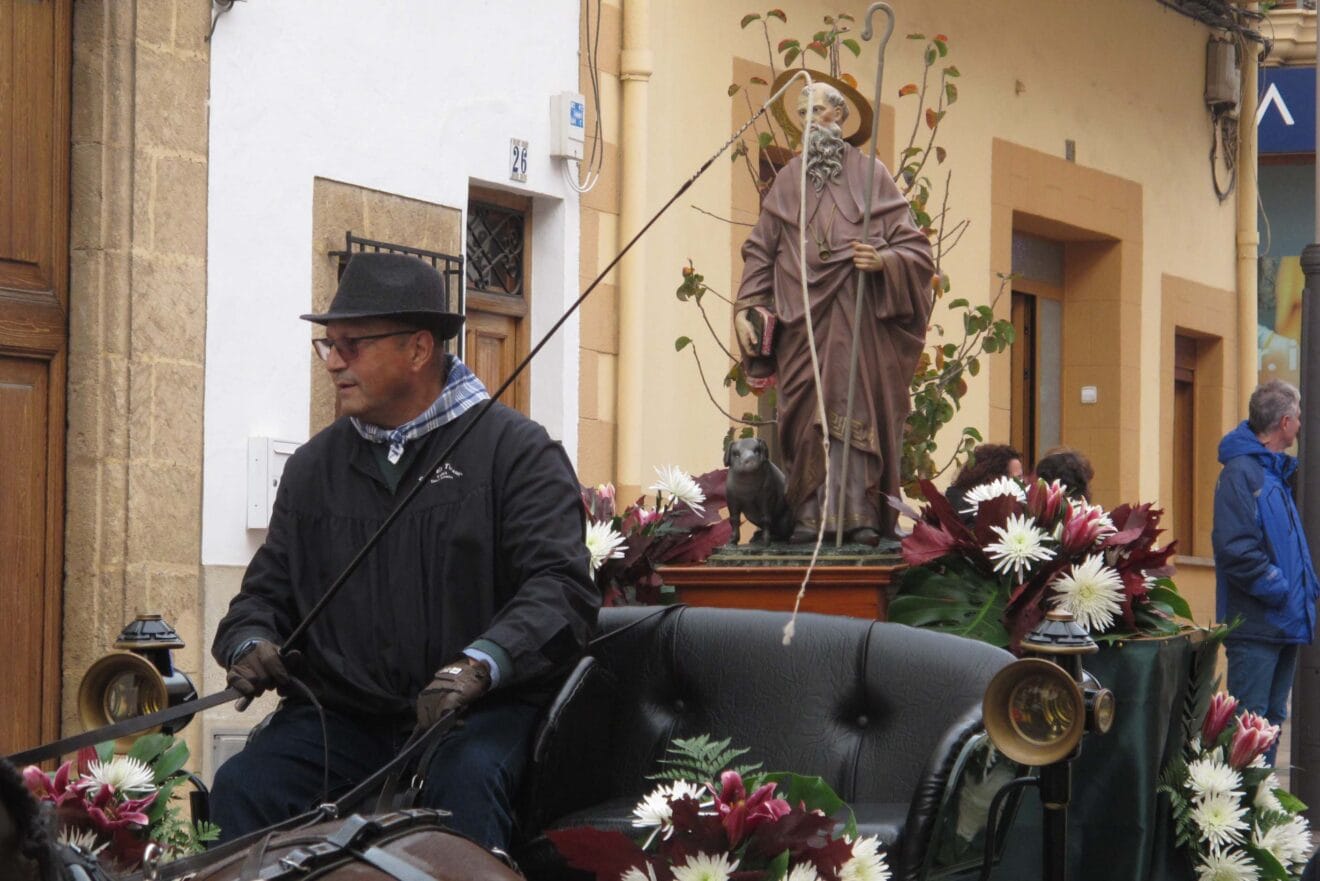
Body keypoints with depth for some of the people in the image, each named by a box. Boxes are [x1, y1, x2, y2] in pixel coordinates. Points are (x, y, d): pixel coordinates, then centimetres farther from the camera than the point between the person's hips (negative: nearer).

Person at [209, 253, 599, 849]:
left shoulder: (516, 450, 1)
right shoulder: (313, 465, 18)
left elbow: (560, 586, -10)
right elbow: (268, 590, 24)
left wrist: (481, 664, -27)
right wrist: (250, 641, -1)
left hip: (478, 711, -4)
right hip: (340, 717, 4)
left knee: (465, 783, -37)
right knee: (240, 788, -24)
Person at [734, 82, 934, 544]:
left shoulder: (869, 175, 9)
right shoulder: (787, 182, 18)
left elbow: (915, 249, 4)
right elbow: (760, 251, 15)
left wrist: (883, 260, -17)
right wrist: (745, 308, 3)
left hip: (857, 318, -2)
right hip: (802, 320, 3)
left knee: (857, 407, -9)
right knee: (805, 414, -5)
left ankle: (862, 515, -9)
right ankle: (811, 514, -5)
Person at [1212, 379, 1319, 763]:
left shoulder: (1277, 472, 17)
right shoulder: (1241, 473, -14)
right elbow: (1235, 550, -23)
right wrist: (1280, 591, -18)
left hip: (1285, 624, 10)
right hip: (1256, 623, -10)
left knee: (1272, 718, 15)